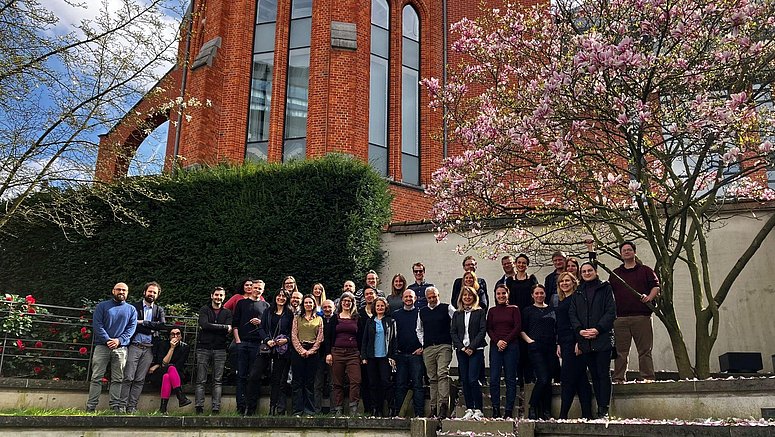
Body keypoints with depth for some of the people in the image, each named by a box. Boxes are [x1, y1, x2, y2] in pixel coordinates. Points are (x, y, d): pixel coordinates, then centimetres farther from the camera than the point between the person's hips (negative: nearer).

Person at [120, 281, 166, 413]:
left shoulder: (159, 310, 15)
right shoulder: (134, 307, 8)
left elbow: (163, 325, -3)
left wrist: (143, 323, -8)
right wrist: (151, 329, -10)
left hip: (149, 348, 3)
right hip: (134, 346, -3)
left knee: (140, 380, 2)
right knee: (128, 378, -6)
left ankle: (132, 407, 5)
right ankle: (122, 406, -1)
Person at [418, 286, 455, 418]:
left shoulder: (447, 308, 4)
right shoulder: (422, 312, 17)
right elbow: (419, 330, 28)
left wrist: (454, 340, -1)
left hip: (444, 346, -4)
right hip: (428, 348, 4)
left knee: (443, 374, -17)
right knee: (432, 378, 6)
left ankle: (443, 405, -22)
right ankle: (433, 408, 10)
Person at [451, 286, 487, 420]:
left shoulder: (480, 312, 4)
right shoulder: (457, 314, 13)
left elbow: (482, 330, -4)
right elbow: (453, 332, 8)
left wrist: (472, 347, -11)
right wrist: (462, 347, -6)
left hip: (476, 350, -4)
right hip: (461, 350, 4)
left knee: (473, 379, -12)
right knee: (464, 380, 3)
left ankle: (478, 410, -3)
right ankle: (469, 409, 9)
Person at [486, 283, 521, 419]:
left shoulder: (514, 309, 6)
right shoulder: (492, 311, 14)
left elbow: (518, 328, -1)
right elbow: (489, 329, 8)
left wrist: (506, 341, -10)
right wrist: (497, 341, -9)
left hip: (511, 346, -2)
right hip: (495, 346, 2)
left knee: (510, 379, -1)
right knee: (494, 378, -4)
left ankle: (509, 411, 3)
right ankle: (496, 410, 2)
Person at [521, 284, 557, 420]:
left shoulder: (552, 310, 15)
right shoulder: (528, 311, 5)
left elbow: (557, 330, 16)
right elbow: (522, 330, 5)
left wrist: (558, 345, 7)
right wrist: (529, 340, -10)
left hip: (550, 348, 4)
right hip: (535, 348, -4)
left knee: (548, 381, 4)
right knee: (542, 379, -16)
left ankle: (546, 412, 12)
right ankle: (532, 408, -1)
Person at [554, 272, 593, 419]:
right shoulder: (560, 301, 19)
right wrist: (559, 344, 15)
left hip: (574, 341, -8)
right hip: (565, 342, 8)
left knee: (567, 378, -8)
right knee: (580, 378, 8)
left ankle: (563, 415, -5)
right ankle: (587, 414, 9)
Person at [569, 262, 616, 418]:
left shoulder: (605, 288, 4)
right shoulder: (577, 293, 16)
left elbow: (611, 312, -4)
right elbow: (572, 314, 9)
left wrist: (598, 329, -14)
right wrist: (580, 330, -8)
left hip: (603, 337, -4)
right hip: (585, 340, 4)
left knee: (603, 374, -4)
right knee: (594, 375, 7)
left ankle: (604, 408, -3)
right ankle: (599, 407, 11)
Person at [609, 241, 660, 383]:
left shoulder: (645, 270, 12)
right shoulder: (615, 274, 18)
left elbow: (656, 286, 6)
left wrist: (649, 297, -12)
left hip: (642, 316, -2)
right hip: (620, 317, 2)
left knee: (645, 350, -1)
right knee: (620, 351, 2)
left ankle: (648, 377, 3)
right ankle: (619, 378, 5)